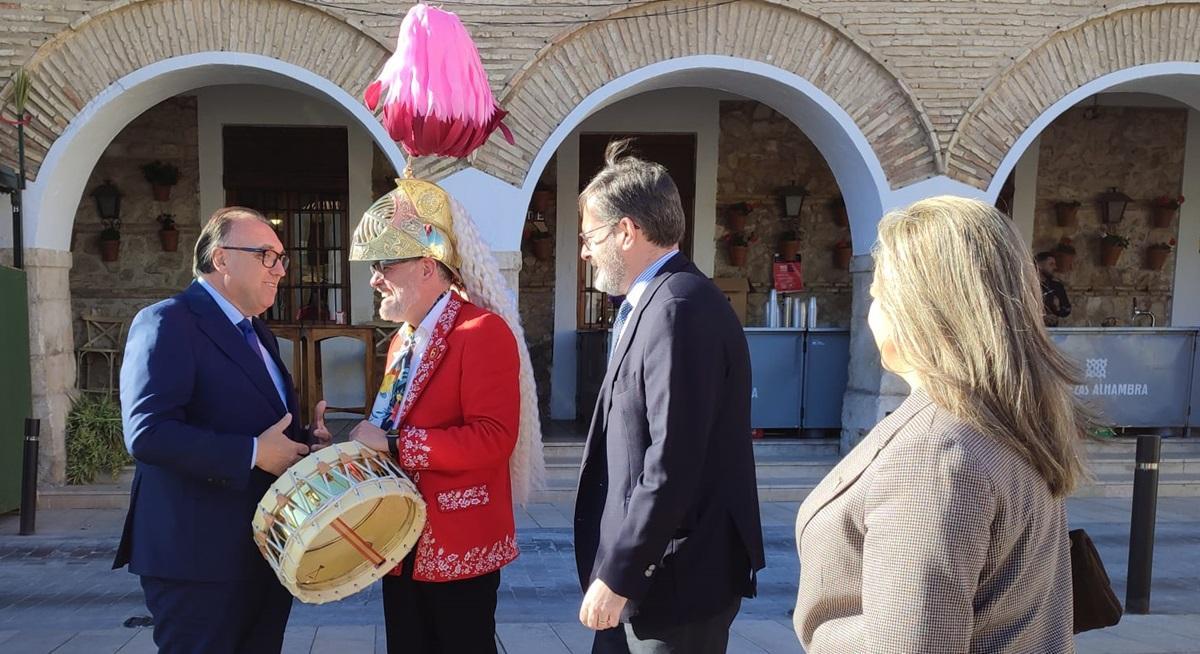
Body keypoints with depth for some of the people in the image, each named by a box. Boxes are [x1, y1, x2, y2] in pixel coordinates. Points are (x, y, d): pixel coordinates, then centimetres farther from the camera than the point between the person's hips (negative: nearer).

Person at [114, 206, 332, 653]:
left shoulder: (257, 333, 18)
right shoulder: (168, 322, -13)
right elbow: (147, 433, -24)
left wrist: (304, 440, 2)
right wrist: (254, 454, -23)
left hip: (266, 549, 9)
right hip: (200, 553, -9)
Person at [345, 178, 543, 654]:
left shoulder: (483, 331, -15)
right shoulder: (403, 340, 13)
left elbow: (492, 438, -24)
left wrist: (393, 444, -23)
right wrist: (367, 441, 1)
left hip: (461, 545, -8)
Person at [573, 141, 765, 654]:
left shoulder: (679, 307, -20)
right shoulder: (652, 302, 11)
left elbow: (672, 464, -25)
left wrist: (617, 574, -18)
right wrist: (614, 567, 13)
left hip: (673, 574, -9)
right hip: (641, 562, 9)